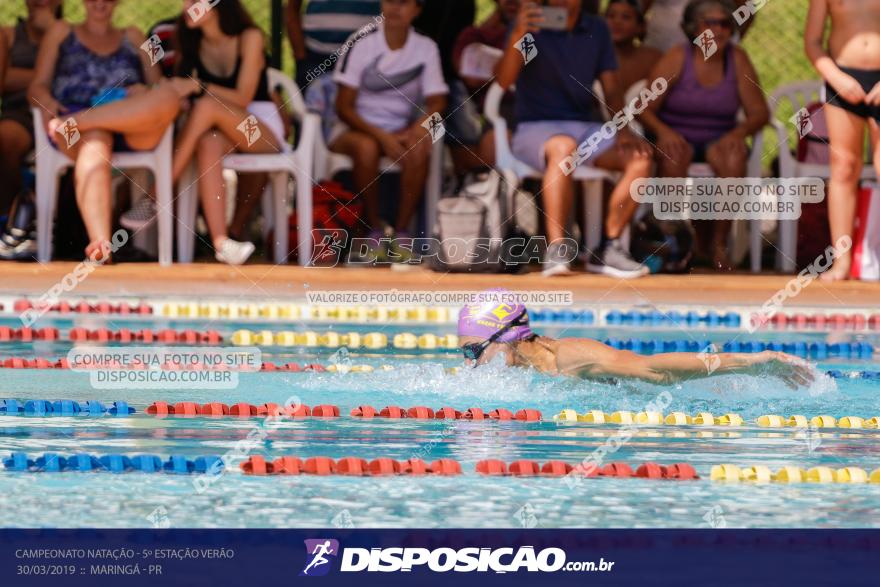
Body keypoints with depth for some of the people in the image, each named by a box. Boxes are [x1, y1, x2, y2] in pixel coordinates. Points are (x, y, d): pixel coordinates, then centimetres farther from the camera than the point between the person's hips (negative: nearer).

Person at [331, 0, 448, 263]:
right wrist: (381, 136, -21)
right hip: (356, 128, -2)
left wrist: (421, 123, -25)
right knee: (366, 147, -37)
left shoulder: (426, 48, 1)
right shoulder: (361, 45, -7)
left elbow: (437, 102, -2)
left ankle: (401, 233, -22)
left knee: (418, 149, -32)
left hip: (400, 130, 2)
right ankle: (375, 232, -21)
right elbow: (344, 106, -8)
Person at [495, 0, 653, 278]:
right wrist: (518, 35, -34)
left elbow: (611, 87, 9)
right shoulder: (533, 23, -3)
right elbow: (504, 80, -17)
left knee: (640, 156, -21)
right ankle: (556, 251, -41)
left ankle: (607, 249, -18)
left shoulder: (597, 29, 10)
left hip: (586, 125, 5)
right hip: (536, 127, -5)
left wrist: (622, 129, -9)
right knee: (563, 147, -39)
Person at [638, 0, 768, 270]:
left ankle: (718, 242, -22)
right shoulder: (677, 58, -4)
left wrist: (739, 132, -21)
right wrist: (663, 130, -27)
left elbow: (759, 112, 0)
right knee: (672, 156, -36)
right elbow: (644, 109, -6)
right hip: (678, 138, -1)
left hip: (718, 141, 1)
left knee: (733, 159, -33)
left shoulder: (737, 59, 2)